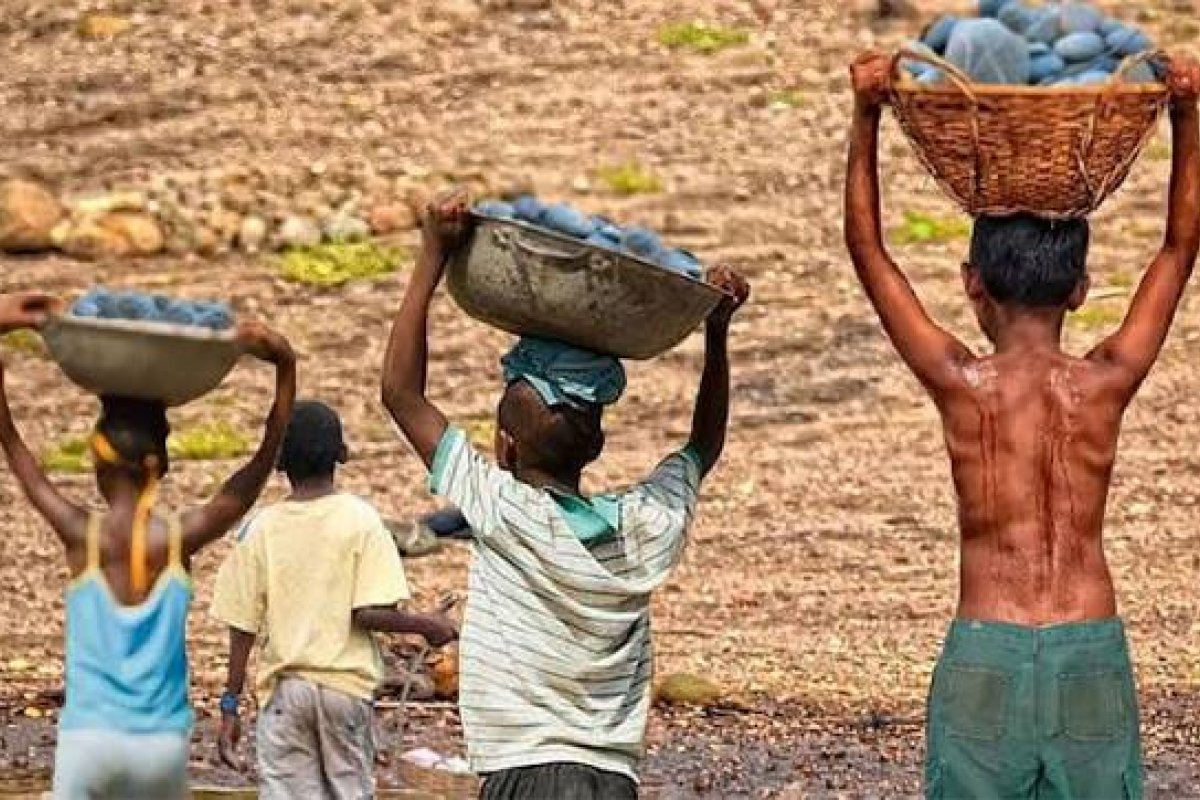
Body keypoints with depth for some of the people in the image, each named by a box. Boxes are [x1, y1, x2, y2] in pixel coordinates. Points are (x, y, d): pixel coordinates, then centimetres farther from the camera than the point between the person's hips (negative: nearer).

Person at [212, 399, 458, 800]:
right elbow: (370, 613, -13)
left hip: (283, 688, 1)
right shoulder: (360, 519, -4)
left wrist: (230, 707, 6)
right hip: (345, 684, -1)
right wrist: (426, 625, 4)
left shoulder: (259, 529, 0)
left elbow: (242, 628, 0)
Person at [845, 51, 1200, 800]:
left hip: (985, 653, -1)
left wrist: (866, 116, 3)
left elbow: (867, 248, 4)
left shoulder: (962, 384, -4)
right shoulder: (1107, 384, 0)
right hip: (1093, 653, 1)